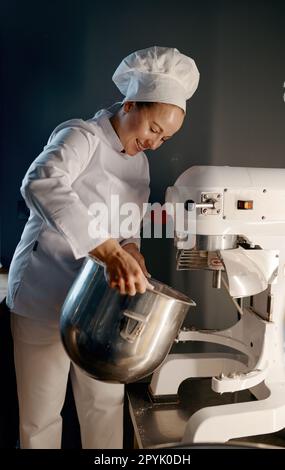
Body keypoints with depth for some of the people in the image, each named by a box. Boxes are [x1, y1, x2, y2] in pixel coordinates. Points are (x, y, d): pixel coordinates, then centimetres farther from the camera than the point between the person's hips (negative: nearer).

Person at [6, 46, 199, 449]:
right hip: (45, 296, -6)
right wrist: (109, 250, -45)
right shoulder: (81, 135, -14)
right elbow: (40, 183, -35)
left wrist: (130, 252, -8)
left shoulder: (139, 163, 11)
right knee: (41, 415, 8)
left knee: (106, 402, 17)